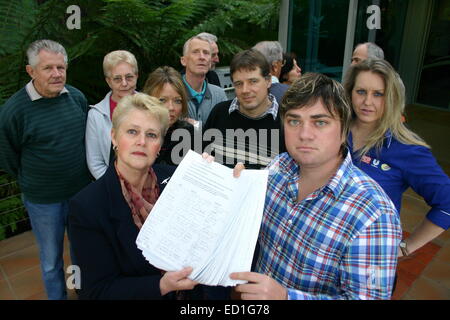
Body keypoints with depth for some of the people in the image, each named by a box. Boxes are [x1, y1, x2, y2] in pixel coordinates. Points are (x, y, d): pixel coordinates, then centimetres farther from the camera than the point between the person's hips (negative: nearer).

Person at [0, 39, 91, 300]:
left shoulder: (78, 97, -5)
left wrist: (79, 174, 11)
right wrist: (31, 181, 8)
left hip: (82, 191, 3)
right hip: (42, 200, -3)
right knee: (51, 260, 15)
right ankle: (57, 296, 39)